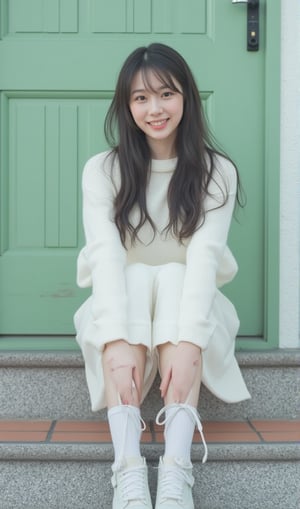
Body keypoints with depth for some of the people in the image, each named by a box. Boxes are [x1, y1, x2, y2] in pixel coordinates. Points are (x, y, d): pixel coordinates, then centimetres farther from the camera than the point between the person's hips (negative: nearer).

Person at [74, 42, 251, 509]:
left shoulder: (217, 173, -6)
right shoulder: (103, 170, -5)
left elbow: (205, 254, -20)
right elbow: (105, 252, -19)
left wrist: (189, 340, -36)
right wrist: (114, 340, -35)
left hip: (189, 305, 0)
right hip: (123, 308, 0)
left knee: (172, 277, -32)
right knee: (139, 280, -32)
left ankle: (177, 468, -46)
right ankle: (127, 466, -46)